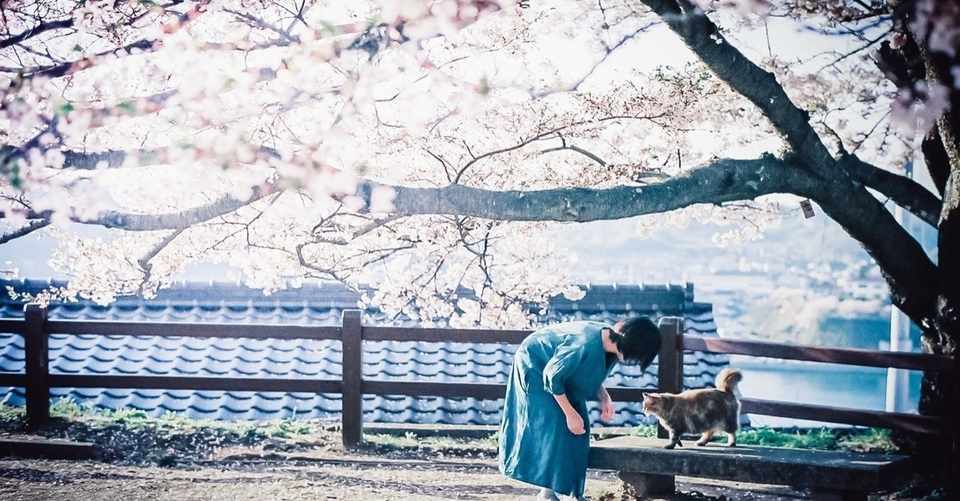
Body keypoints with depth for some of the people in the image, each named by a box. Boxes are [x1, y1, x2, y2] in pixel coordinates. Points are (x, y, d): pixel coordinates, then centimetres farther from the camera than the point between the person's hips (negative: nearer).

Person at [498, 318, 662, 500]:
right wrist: (570, 414, -24)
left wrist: (605, 398, -13)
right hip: (534, 367, -8)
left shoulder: (611, 341, -13)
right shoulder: (586, 345, -39)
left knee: (579, 426, 1)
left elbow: (591, 374, 4)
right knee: (553, 425, -15)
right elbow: (552, 377, -29)